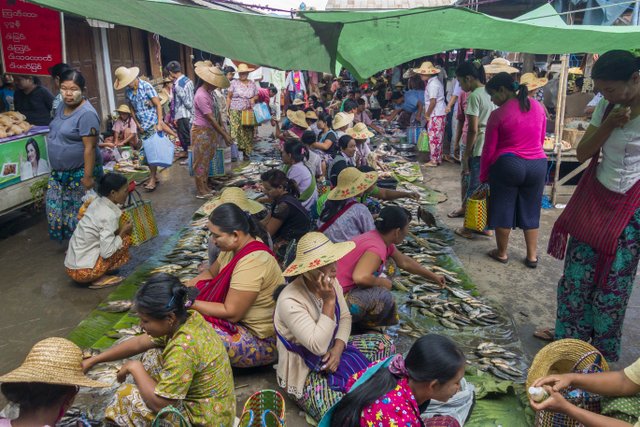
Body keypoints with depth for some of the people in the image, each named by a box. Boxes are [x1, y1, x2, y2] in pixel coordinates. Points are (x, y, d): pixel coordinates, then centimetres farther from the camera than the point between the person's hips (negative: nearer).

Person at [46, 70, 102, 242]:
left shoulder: (86, 114, -23)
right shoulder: (63, 107, 6)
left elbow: (89, 148, -24)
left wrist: (88, 176, -24)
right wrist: (56, 168, 20)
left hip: (80, 172, -9)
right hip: (59, 172, 9)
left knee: (80, 212, 4)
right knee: (56, 208, 17)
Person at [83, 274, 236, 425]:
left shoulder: (182, 349, -32)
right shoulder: (186, 317, -7)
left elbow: (159, 404, -25)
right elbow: (139, 343, 7)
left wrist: (135, 368, -12)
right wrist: (92, 360, 10)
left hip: (202, 420, -8)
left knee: (126, 396, -3)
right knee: (152, 356, 13)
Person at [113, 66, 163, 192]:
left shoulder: (146, 86, -11)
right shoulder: (127, 91, 5)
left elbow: (158, 105, -12)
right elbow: (132, 109, 14)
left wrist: (159, 123, -17)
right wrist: (137, 124, 3)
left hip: (153, 124, -6)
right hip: (142, 126, 6)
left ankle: (152, 179, -1)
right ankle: (153, 176, 21)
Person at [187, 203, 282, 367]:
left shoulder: (251, 263, -30)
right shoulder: (235, 246, -2)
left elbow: (231, 313, -27)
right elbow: (211, 273, 14)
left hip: (261, 339, -9)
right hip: (241, 320, 10)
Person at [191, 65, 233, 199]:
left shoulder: (210, 92, 6)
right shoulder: (201, 96, -23)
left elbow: (217, 111, 12)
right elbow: (210, 118, -24)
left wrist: (222, 126, 1)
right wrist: (224, 135, -23)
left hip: (211, 131, 9)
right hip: (201, 132, -9)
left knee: (207, 160, 16)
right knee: (201, 161, 0)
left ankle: (205, 187, 27)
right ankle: (200, 191, 8)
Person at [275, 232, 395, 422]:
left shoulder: (331, 282, -8)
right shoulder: (289, 301, -31)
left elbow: (345, 318, 4)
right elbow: (318, 346, -33)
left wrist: (337, 348, -14)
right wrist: (329, 301, -33)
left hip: (331, 351, 8)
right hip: (304, 371, -8)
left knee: (384, 342, 7)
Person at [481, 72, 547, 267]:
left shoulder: (498, 114, -10)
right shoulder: (538, 107, 6)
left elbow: (489, 150, -6)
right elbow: (541, 139, 16)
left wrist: (483, 176, 4)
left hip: (507, 165, -5)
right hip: (537, 165, 5)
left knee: (503, 210, 9)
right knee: (531, 211, 14)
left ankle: (502, 253, 20)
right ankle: (532, 256, 19)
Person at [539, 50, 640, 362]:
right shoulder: (607, 107, 2)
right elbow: (582, 153, -2)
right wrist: (609, 124, -13)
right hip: (594, 199, 5)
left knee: (613, 282, 7)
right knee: (576, 275, 10)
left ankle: (603, 350, 26)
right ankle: (568, 337, 27)